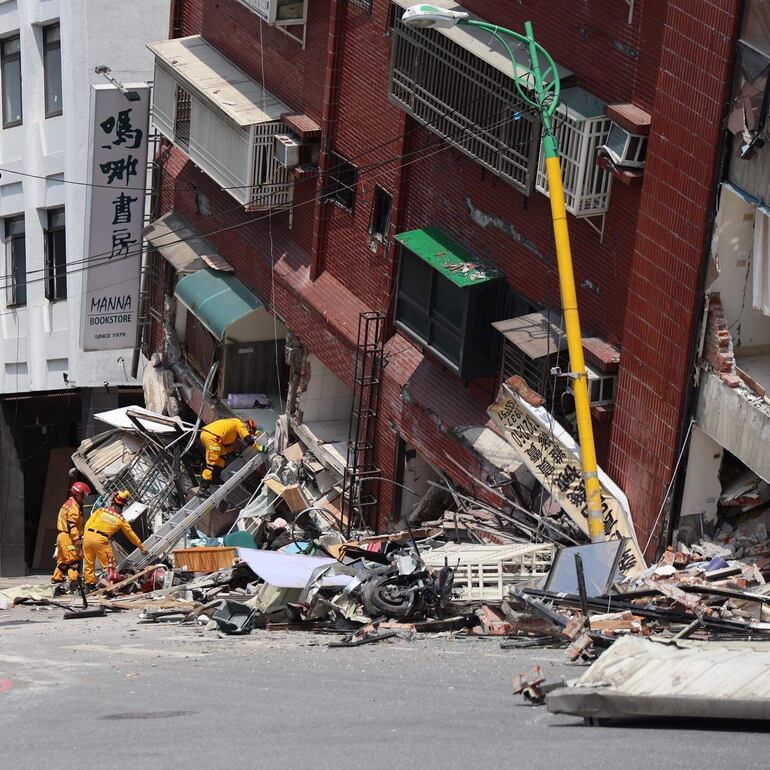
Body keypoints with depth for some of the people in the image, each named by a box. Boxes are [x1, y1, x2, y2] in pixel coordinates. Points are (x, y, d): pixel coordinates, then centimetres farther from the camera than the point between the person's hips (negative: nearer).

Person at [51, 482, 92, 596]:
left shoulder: (67, 504, 22)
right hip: (68, 536, -10)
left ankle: (57, 582, 13)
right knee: (73, 560, -11)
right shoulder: (73, 506, -10)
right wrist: (76, 538, -23)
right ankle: (74, 582, -15)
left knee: (62, 561, 12)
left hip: (61, 536, 10)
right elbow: (72, 523, -20)